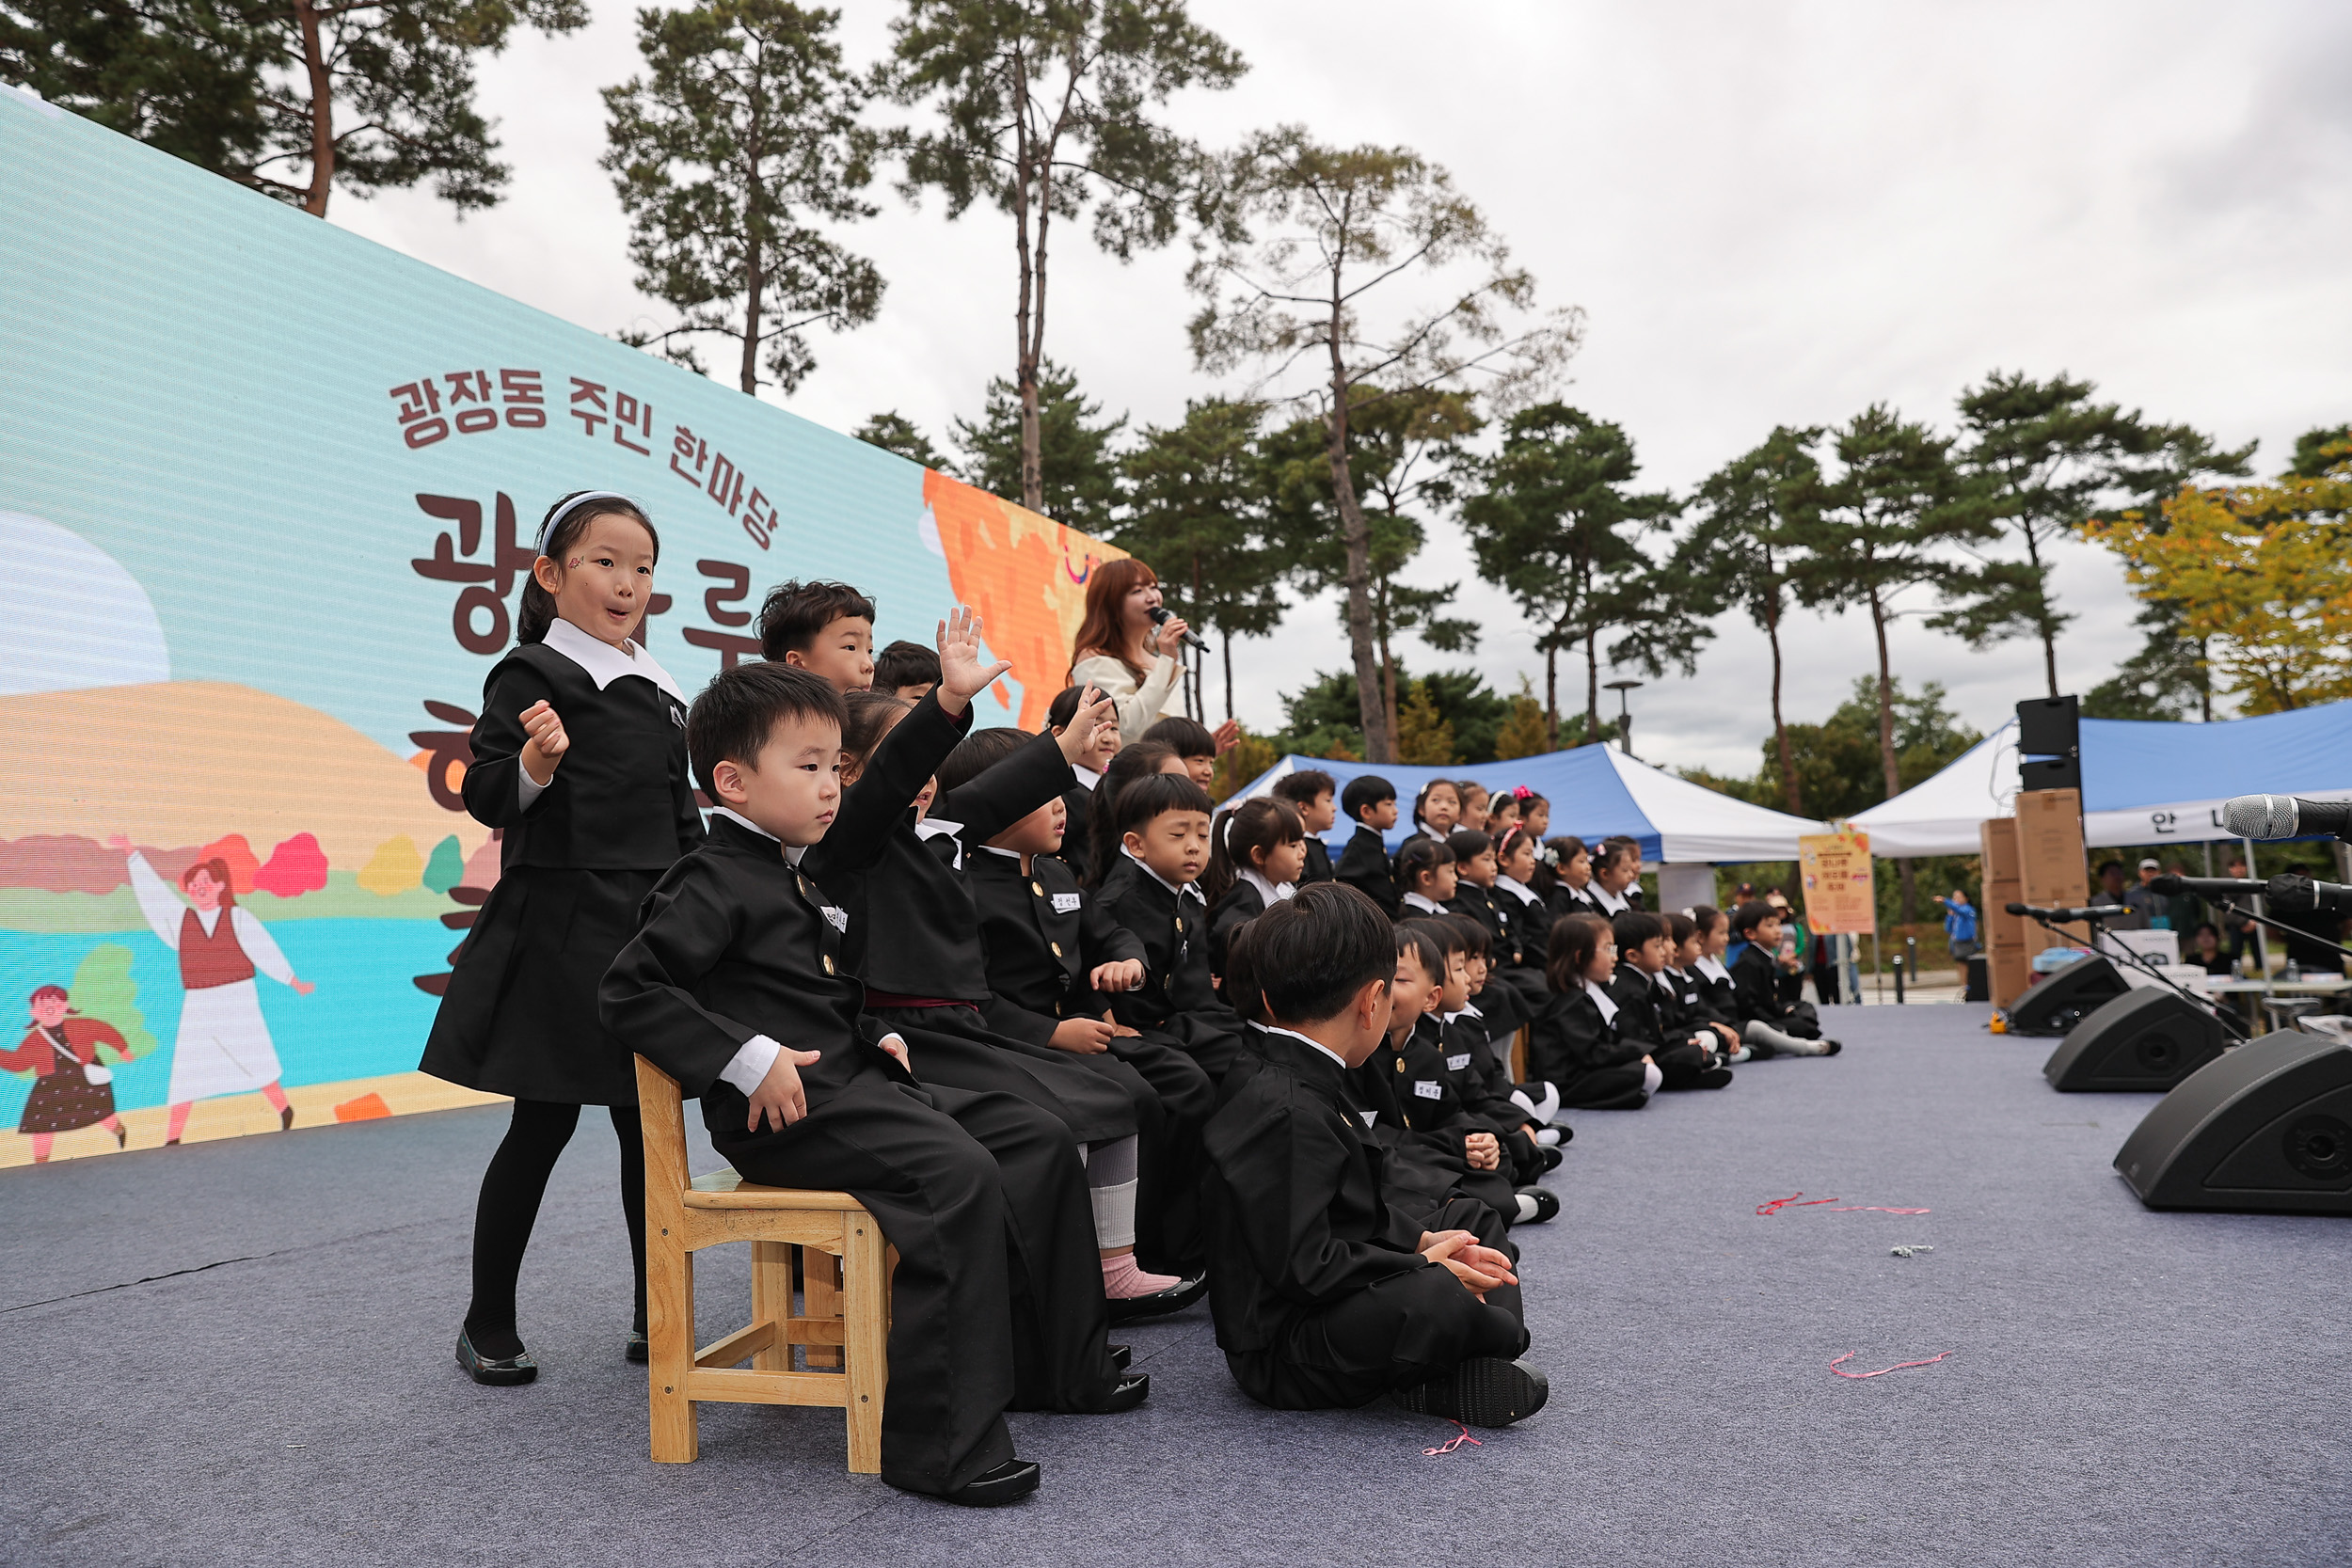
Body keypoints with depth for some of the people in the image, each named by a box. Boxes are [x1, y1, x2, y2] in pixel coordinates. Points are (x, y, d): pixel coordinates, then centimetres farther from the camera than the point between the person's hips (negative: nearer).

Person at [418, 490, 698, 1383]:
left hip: (651, 929, 6)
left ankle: (655, 1316, 22)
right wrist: (533, 764, -32)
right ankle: (488, 1324, 19)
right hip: (561, 931, -6)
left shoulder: (661, 692, 15)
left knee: (648, 1120, 10)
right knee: (545, 1124, 1)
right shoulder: (533, 675, -6)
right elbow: (486, 799, -12)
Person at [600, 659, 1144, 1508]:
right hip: (785, 1113, -10)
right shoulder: (713, 882, -9)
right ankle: (941, 1444, -23)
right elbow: (629, 992, -18)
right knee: (958, 1174, -30)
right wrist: (749, 1061, -23)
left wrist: (877, 1036, 13)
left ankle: (1057, 1366, 15)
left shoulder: (796, 879, 20)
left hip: (853, 1085, 10)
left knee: (1037, 1140, 3)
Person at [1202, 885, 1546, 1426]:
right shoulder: (1287, 1113, -25)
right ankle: (1496, 1335, -4)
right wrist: (1422, 1267, -19)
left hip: (1330, 1309, 12)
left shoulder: (1304, 1085, 9)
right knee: (1433, 1297, -39)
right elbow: (1303, 1263, -29)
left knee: (1470, 1218, 22)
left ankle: (1473, 1368, -3)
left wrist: (1420, 1240, 4)